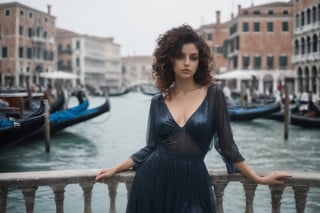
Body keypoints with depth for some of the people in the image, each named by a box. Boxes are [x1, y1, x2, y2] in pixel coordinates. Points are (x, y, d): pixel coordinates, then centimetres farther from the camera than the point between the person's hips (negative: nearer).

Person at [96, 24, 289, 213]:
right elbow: (151, 147, 9)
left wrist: (259, 179, 1)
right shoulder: (158, 101, 4)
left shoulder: (213, 94, -3)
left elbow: (227, 145, 1)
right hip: (154, 180, 2)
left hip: (192, 183, -1)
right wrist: (115, 169, 8)